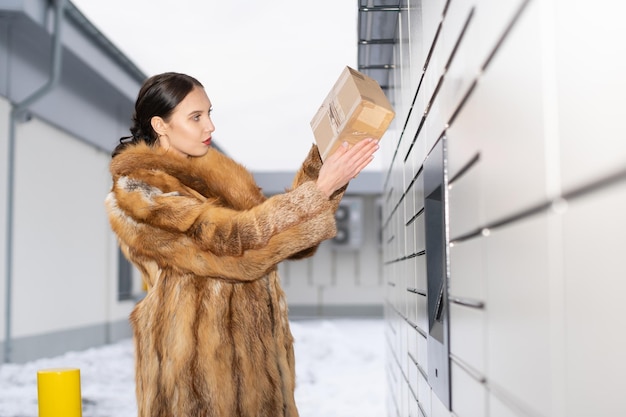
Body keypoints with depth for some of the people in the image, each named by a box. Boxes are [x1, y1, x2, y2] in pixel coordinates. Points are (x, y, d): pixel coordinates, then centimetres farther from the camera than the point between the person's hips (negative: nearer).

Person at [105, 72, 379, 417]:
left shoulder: (214, 173, 10)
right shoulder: (138, 191, -14)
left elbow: (280, 235, 7)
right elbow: (236, 239, -23)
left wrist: (320, 170, -4)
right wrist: (318, 190, -22)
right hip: (197, 358, -7)